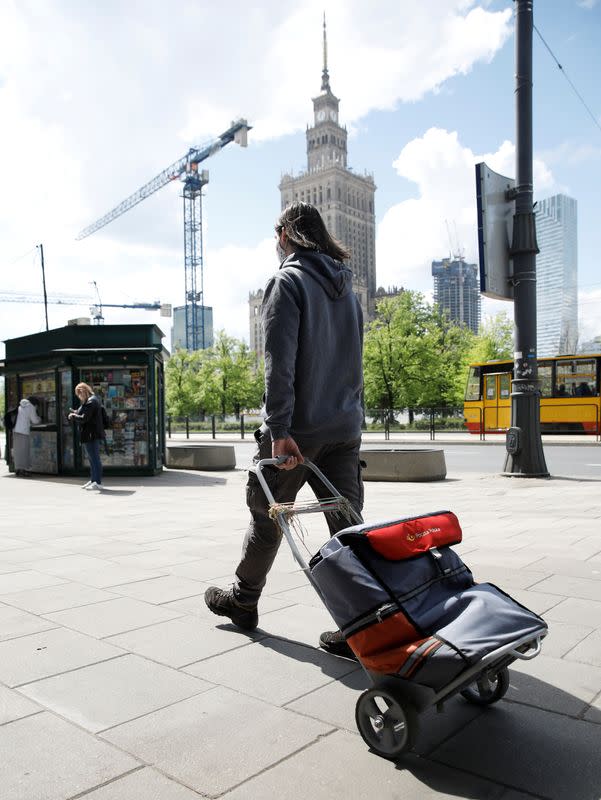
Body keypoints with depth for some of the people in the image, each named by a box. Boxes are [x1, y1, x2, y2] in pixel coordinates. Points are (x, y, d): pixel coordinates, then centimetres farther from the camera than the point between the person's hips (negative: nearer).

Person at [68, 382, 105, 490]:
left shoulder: (90, 402, -18)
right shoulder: (93, 400, 15)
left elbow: (84, 419, -21)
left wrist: (73, 416, -5)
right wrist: (76, 412, 10)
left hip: (91, 435, -11)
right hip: (93, 434, 11)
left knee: (95, 458, -7)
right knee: (92, 458, 18)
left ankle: (98, 483, -3)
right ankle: (93, 480, 27)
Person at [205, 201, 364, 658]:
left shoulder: (289, 281, -7)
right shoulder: (346, 286, 17)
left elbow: (280, 362, -17)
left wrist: (279, 429, -20)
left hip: (298, 428, -6)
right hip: (346, 427, 6)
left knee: (266, 516, 12)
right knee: (349, 524, 5)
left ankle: (243, 601, 31)